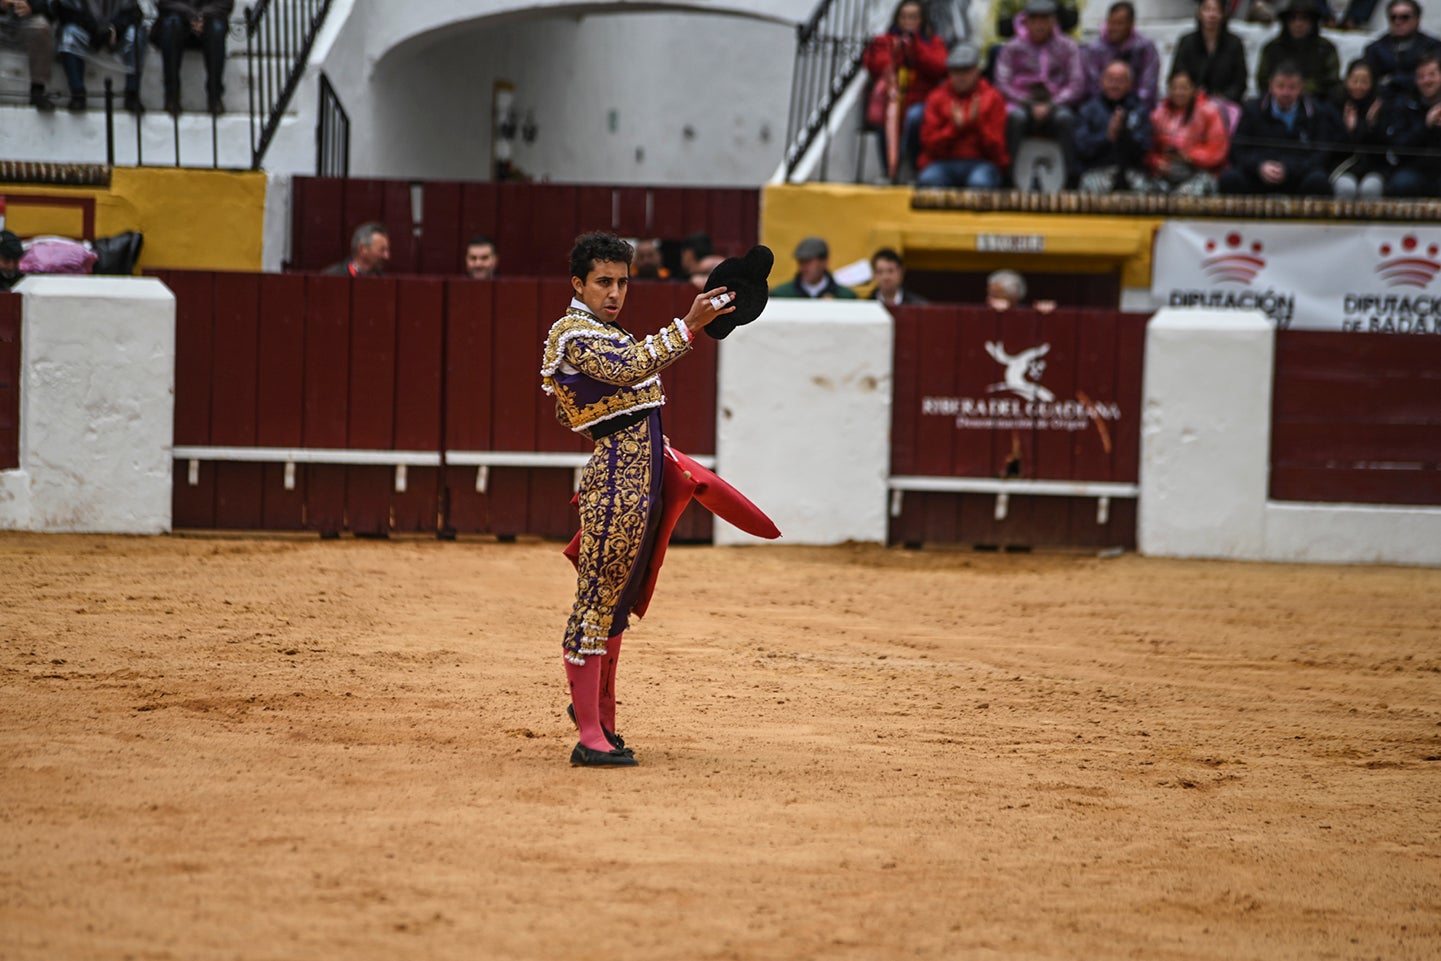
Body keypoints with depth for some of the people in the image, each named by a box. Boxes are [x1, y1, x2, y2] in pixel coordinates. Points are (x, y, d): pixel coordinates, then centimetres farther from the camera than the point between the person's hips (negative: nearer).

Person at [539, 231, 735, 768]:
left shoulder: (602, 332, 20)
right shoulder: (575, 332, -12)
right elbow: (628, 369, -30)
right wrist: (689, 326, -37)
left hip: (639, 476, 10)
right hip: (617, 478, -10)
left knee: (618, 599, 19)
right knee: (596, 598, -9)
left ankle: (599, 711, 33)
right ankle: (590, 739, -11)